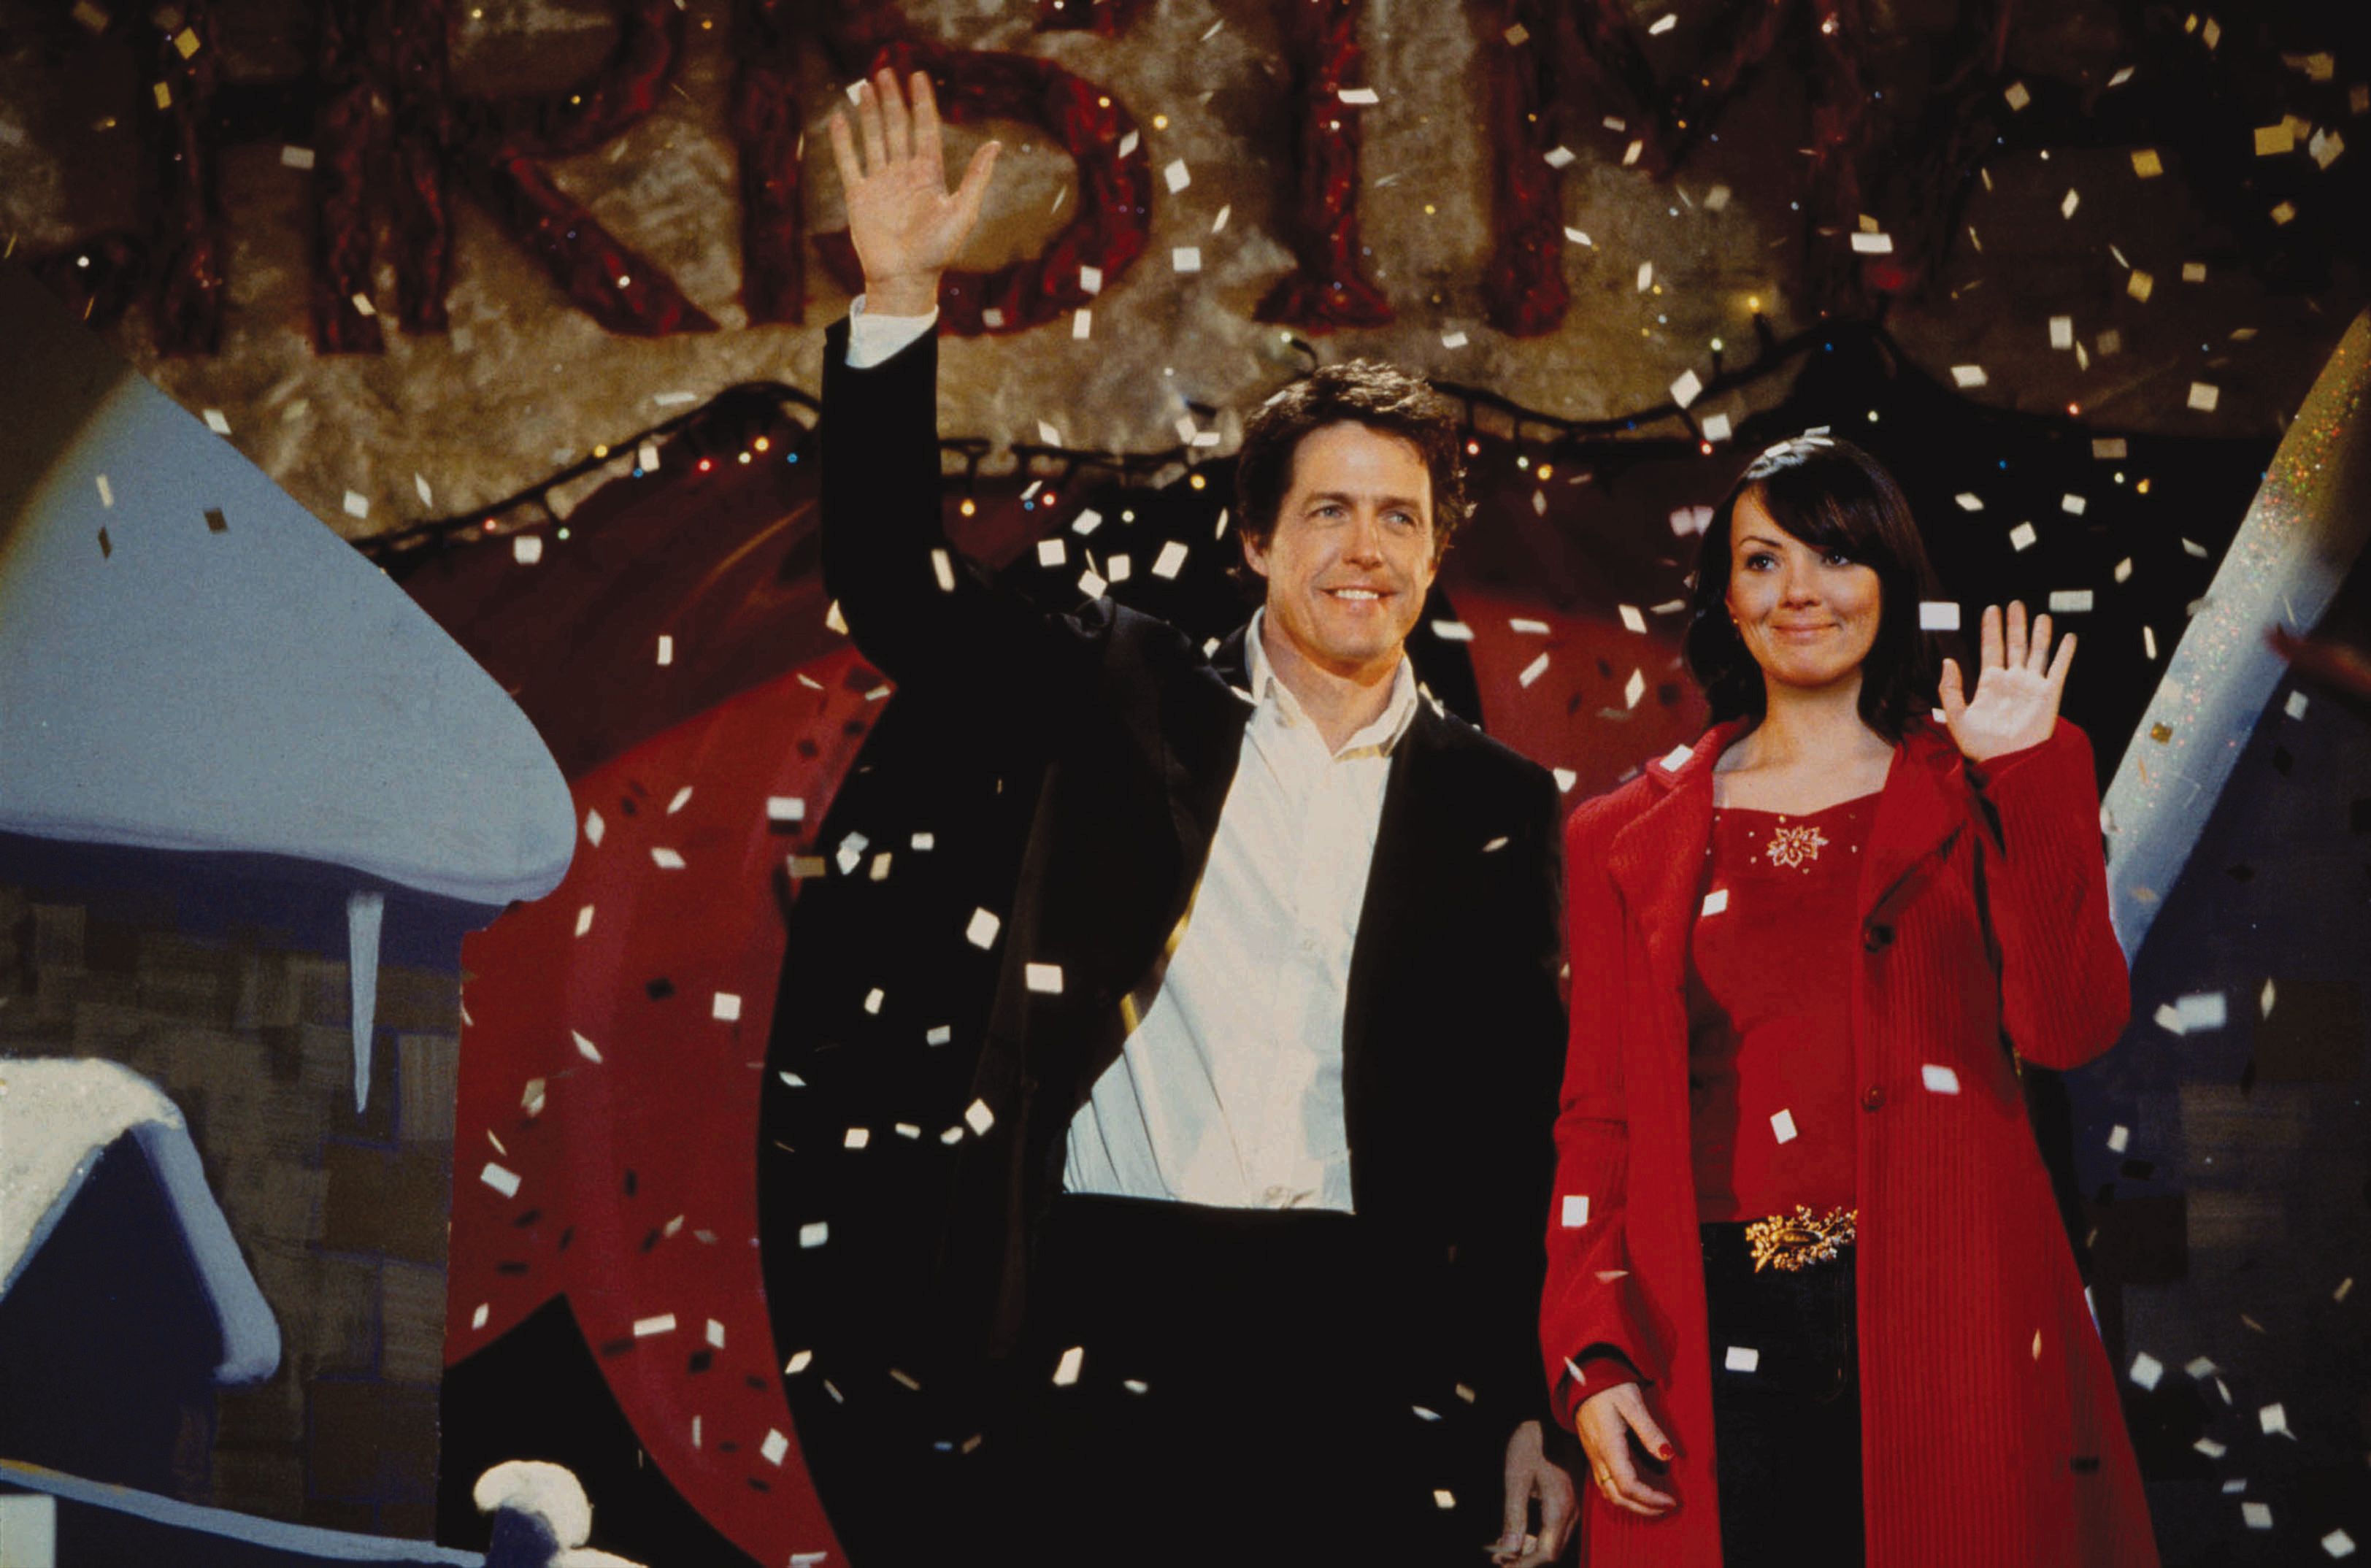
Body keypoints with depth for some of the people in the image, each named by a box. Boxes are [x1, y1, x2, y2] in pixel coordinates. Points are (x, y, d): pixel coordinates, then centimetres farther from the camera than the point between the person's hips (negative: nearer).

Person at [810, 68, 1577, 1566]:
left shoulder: (1498, 805, 9)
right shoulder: (1136, 701, 9)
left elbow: (1523, 1125, 9)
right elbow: (898, 590, 1)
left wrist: (1524, 1407, 6)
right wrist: (900, 296, -9)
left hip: (1366, 1328, 1)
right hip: (1114, 1292, 0)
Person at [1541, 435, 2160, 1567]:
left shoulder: (1978, 795, 9)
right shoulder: (1632, 837, 12)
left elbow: (2069, 1029, -6)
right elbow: (1595, 1118, 9)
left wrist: (2027, 779, -9)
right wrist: (1590, 1362, -1)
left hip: (1937, 1330, -1)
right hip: (1713, 1348, 1)